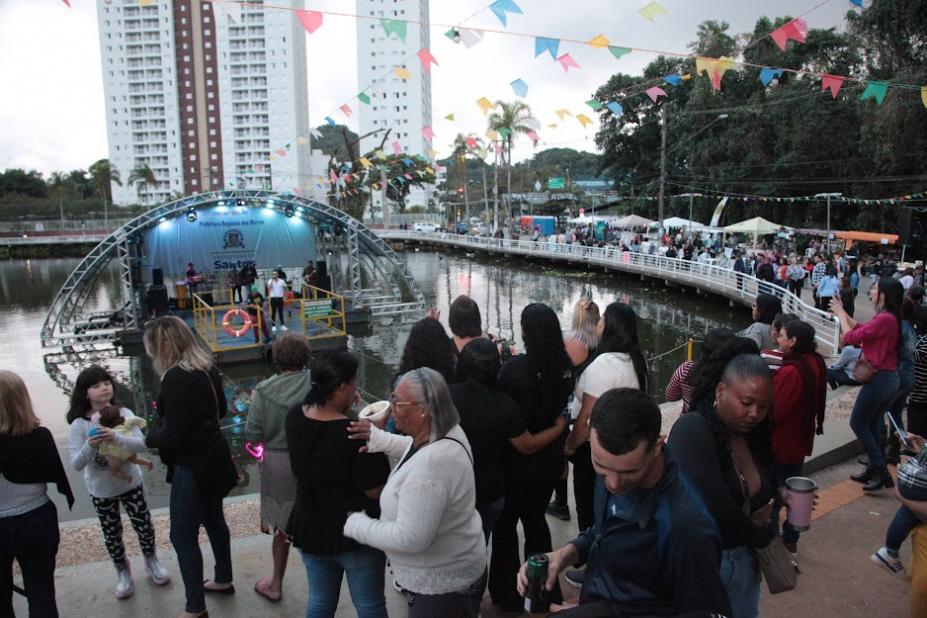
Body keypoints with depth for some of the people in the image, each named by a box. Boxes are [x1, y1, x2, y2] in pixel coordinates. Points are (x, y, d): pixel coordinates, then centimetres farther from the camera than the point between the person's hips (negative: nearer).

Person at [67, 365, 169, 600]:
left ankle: (151, 560, 40)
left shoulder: (124, 414, -14)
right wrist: (90, 446, -39)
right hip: (101, 490, -1)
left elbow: (141, 444, -22)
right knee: (112, 533, 16)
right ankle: (122, 571, 40)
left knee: (144, 525, 13)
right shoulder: (79, 425, -17)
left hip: (130, 482, 1)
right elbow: (76, 465, -20)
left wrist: (116, 438, -39)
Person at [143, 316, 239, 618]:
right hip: (214, 458, 9)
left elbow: (172, 434, -22)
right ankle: (223, 580, 42)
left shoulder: (176, 378, -24)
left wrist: (151, 437, -4)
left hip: (192, 467, -9)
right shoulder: (206, 367, 1)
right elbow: (220, 409, 15)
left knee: (183, 537, 4)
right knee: (213, 519, 24)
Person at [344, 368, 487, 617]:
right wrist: (380, 439, 2)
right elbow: (418, 449, 16)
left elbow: (409, 538, -33)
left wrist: (356, 524, -19)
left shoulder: (431, 464, -37)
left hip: (442, 584, -9)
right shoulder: (447, 431, -8)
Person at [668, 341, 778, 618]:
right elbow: (719, 513, -27)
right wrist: (761, 537, -10)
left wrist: (777, 498, -8)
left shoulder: (754, 432, 0)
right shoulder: (692, 431, -23)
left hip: (745, 560, 7)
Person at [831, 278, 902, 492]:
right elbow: (862, 329, 15)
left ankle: (881, 471, 5)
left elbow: (850, 337, -16)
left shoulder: (883, 319, -22)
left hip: (879, 379, -9)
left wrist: (840, 313, -3)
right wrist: (842, 312, 15)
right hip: (891, 378, 9)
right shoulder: (891, 318, 8)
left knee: (858, 423, 1)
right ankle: (875, 469, 26)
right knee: (872, 424, 17)